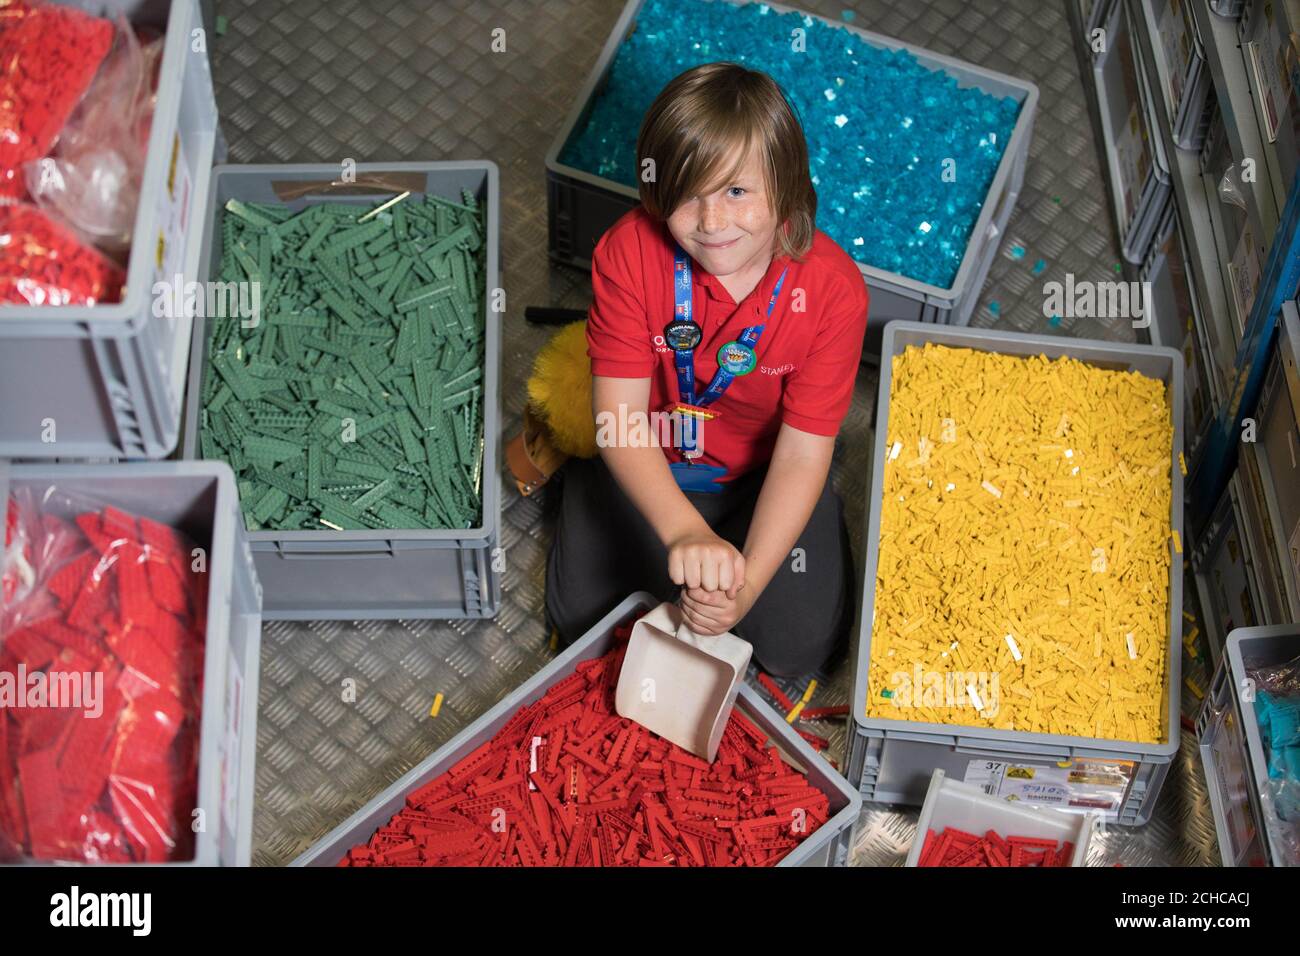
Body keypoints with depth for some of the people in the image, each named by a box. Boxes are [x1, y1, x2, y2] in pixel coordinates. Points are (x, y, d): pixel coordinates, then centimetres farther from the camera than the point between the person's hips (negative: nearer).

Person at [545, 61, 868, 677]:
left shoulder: (832, 287, -26)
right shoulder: (628, 252, -25)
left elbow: (803, 453, -23)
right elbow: (620, 414, -29)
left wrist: (748, 583, -34)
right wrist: (684, 530, -46)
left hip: (763, 473, 0)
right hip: (646, 463, 1)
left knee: (799, 647, -7)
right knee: (580, 616, -5)